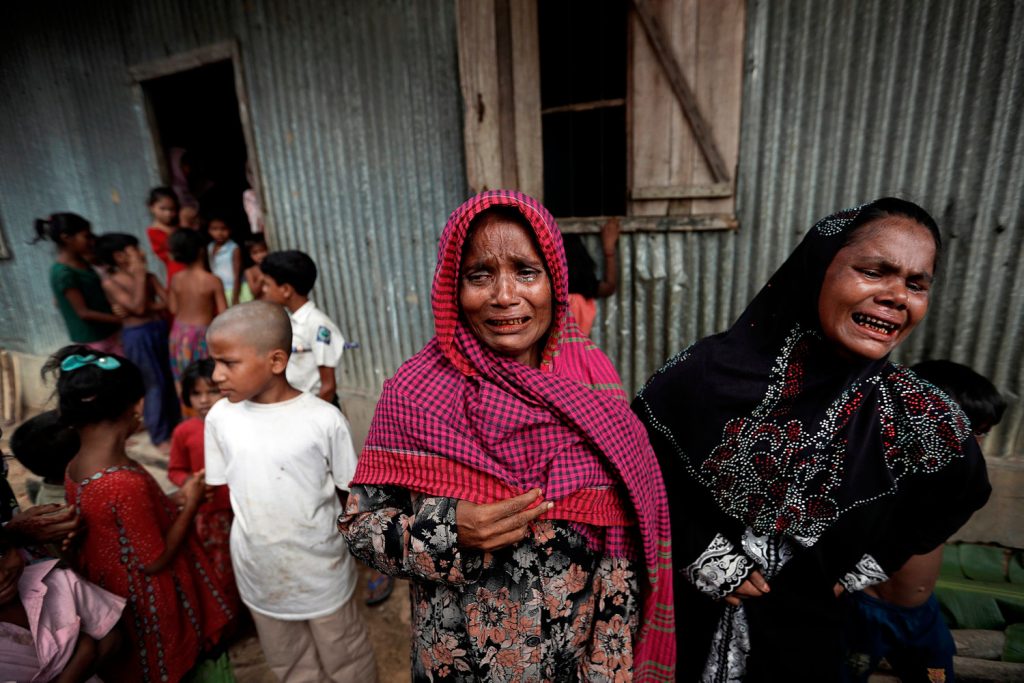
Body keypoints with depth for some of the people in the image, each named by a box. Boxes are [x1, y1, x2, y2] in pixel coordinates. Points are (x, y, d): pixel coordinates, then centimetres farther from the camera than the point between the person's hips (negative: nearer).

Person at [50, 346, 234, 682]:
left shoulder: (75, 468, -8)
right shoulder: (127, 483, -35)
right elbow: (155, 561, -23)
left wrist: (173, 500, 1)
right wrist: (191, 504, -15)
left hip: (109, 587, 8)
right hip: (145, 597, -7)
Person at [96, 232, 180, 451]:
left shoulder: (149, 276, 5)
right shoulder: (110, 282, -7)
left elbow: (167, 302, -2)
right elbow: (137, 307, -19)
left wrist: (147, 307, -16)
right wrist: (139, 276, -15)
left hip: (160, 329, 5)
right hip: (137, 336, -4)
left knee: (170, 380, 11)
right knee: (155, 385, 1)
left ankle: (175, 426, 27)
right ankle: (160, 436, 15)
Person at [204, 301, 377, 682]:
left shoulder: (323, 419, -22)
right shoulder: (220, 417, -10)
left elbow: (351, 491, -10)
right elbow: (220, 487, 3)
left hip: (321, 569, -3)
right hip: (259, 572, 4)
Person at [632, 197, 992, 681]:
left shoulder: (921, 418, -17)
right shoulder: (714, 371, -22)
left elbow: (961, 490, 4)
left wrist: (854, 573, -1)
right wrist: (705, 559, -12)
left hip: (800, 630, 1)